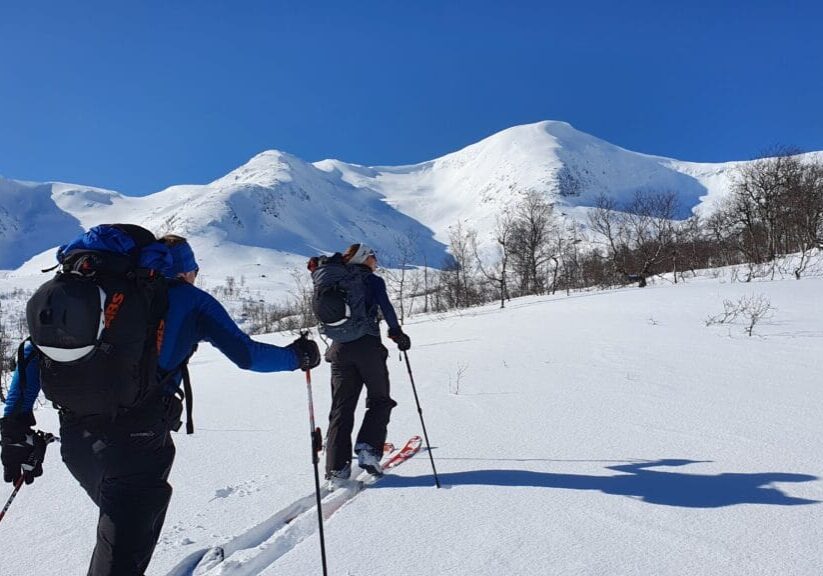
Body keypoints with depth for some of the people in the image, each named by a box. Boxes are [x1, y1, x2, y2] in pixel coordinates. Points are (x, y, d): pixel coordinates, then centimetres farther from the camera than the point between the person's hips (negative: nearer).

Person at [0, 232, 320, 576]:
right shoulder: (190, 300, 8)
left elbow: (38, 350, 12)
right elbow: (247, 355, 2)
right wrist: (297, 356, 19)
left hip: (75, 437, 6)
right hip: (138, 440, -5)